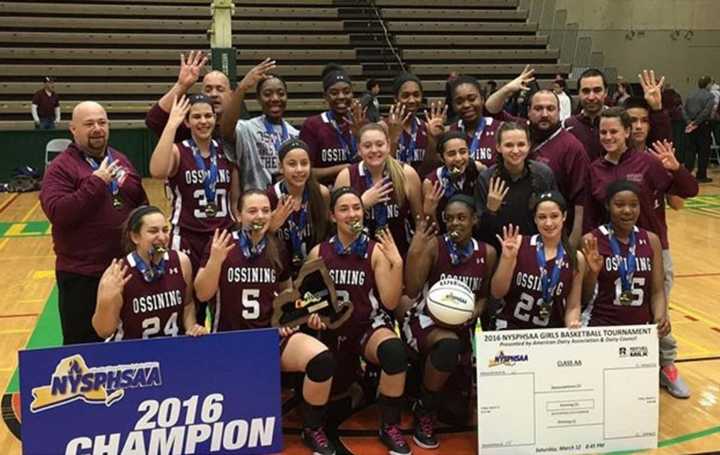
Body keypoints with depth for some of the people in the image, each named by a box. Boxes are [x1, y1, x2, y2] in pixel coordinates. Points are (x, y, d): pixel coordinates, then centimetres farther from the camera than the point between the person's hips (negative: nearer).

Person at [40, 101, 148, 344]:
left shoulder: (121, 160, 10)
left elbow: (142, 203, 19)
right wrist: (96, 182, -24)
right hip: (82, 276, -5)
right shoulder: (61, 168, -9)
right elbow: (58, 213, -23)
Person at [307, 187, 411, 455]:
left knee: (394, 350, -35)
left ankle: (390, 426, -16)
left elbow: (390, 302, -11)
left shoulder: (376, 251, -5)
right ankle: (353, 375, 44)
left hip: (370, 327, -3)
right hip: (333, 330, 3)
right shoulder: (319, 252, 0)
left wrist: (397, 263, -21)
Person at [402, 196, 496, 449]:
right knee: (449, 345, -39)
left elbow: (484, 294, 13)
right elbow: (411, 291, -19)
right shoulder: (434, 245, -12)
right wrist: (415, 252, -29)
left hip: (461, 324, 4)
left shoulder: (487, 253, 0)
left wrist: (478, 308, -9)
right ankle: (424, 410, -14)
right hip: (425, 318, -4)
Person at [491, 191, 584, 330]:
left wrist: (572, 326, -10)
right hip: (511, 327, -3)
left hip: (550, 333, 3)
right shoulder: (519, 244, -3)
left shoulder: (576, 258, 2)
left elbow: (573, 306, 9)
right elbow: (497, 293, -1)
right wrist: (507, 259, -13)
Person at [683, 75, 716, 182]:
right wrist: (696, 123, -12)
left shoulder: (690, 95, 9)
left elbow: (684, 110, 2)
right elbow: (706, 112, -17)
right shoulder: (710, 96, -8)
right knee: (703, 151, 4)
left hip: (691, 126, 5)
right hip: (703, 126, -5)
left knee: (690, 150, 9)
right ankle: (701, 176, 6)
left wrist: (689, 122, -5)